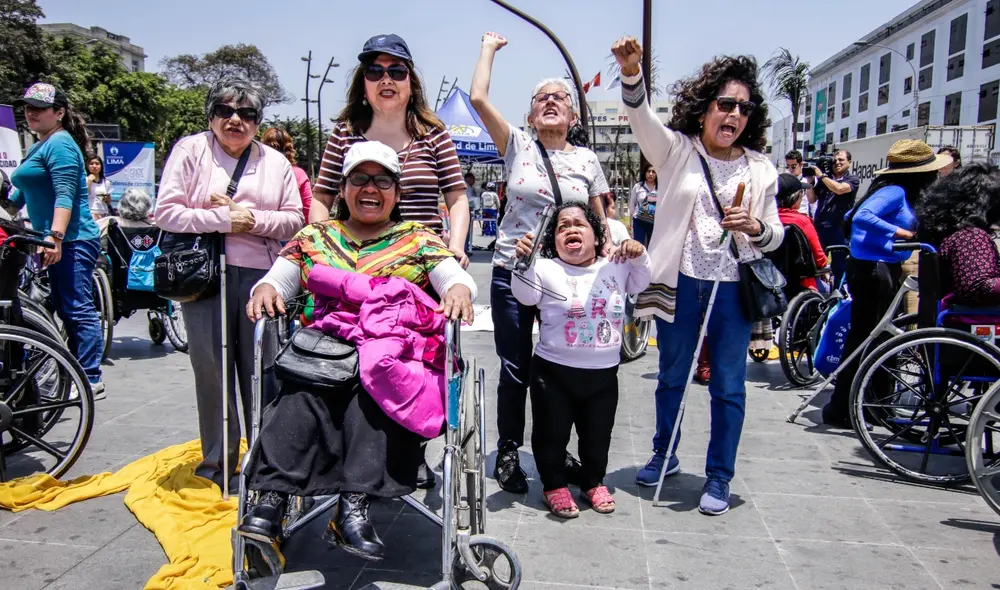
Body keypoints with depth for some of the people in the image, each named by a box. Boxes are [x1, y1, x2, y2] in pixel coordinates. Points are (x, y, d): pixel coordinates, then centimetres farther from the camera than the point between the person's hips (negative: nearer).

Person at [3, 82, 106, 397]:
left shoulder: (60, 143, -9)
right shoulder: (41, 146, 21)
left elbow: (65, 195, -20)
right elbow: (24, 193, 31)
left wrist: (55, 237, -27)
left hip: (72, 241, -10)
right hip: (56, 241, 10)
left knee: (77, 309, -10)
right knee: (66, 310, 12)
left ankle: (91, 381, -7)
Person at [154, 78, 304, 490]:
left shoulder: (275, 162, 13)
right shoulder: (191, 150, 7)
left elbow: (294, 220, 7)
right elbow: (166, 212, -1)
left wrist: (252, 220, -8)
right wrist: (223, 220, -10)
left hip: (261, 277, 1)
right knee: (212, 370, 3)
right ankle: (216, 466, 17)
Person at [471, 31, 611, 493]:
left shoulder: (587, 159, 7)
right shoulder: (517, 146, 1)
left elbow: (599, 221, 13)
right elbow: (478, 97, -10)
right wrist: (490, 47, 4)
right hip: (513, 274, -2)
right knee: (515, 369, 6)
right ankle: (508, 452, 24)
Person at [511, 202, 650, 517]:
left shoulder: (616, 267, 5)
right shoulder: (546, 269, -8)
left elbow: (641, 283, 16)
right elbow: (525, 296, -17)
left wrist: (640, 256, -3)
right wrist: (525, 264, -34)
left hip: (604, 373, 3)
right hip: (554, 371, -3)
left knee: (598, 434, 16)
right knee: (552, 433, 8)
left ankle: (593, 483, 38)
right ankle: (554, 486, 29)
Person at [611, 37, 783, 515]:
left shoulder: (760, 169, 5)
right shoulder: (677, 150, -1)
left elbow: (775, 237, 8)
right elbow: (643, 118, -19)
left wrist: (755, 227, -16)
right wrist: (631, 74, -38)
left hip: (733, 291, 1)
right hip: (680, 285, -1)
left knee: (728, 387, 7)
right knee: (671, 377, 16)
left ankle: (719, 477, 23)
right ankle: (664, 455, 37)